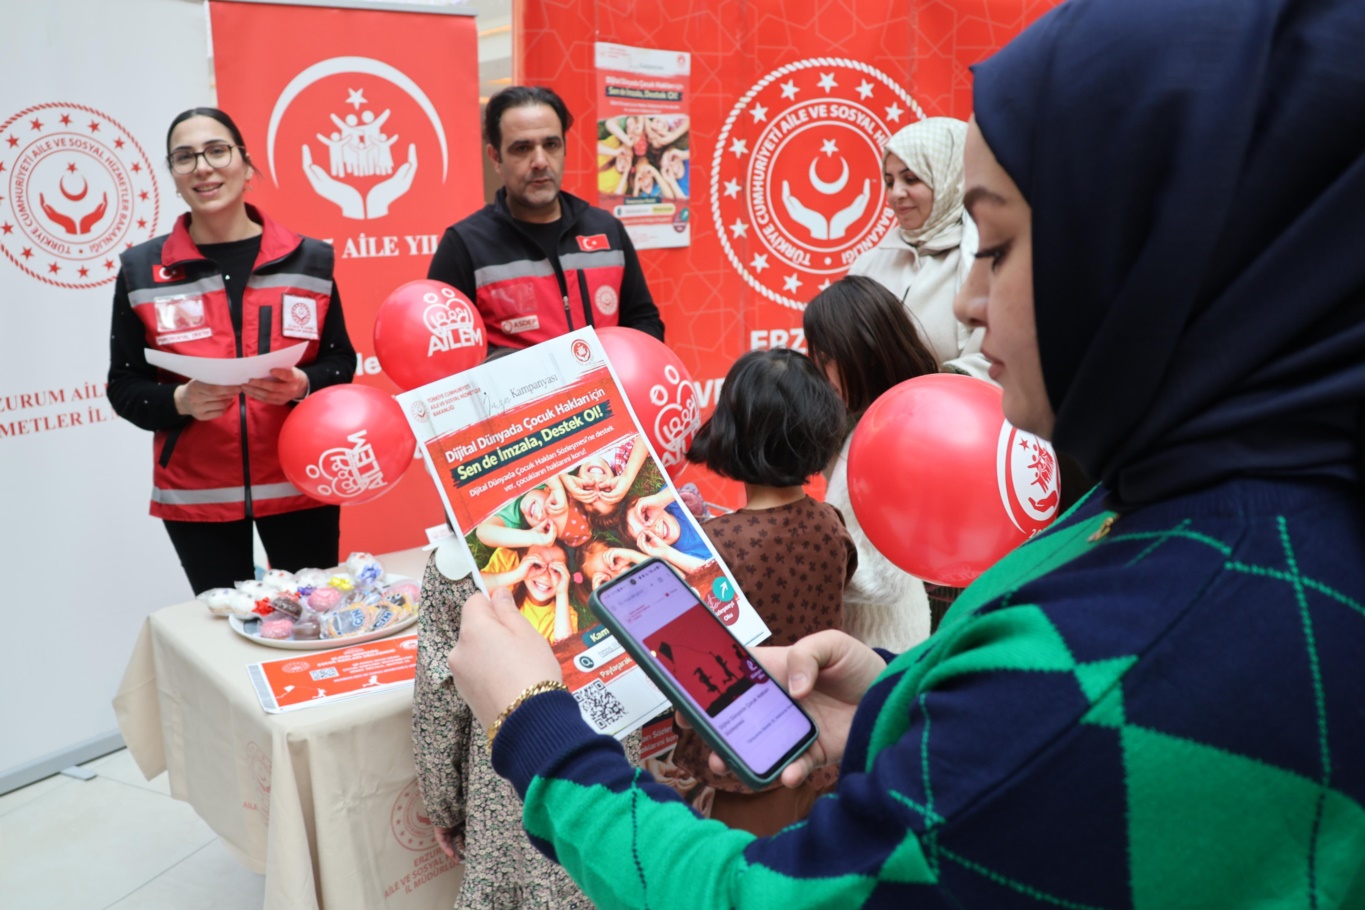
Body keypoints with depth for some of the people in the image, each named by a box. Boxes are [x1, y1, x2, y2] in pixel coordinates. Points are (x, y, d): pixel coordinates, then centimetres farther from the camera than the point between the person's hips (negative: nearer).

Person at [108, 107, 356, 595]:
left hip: (300, 485, 1)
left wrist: (302, 386, -15)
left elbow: (342, 363, 6)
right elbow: (124, 387, 3)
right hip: (196, 495, 0)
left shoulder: (308, 259, 1)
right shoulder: (141, 270, 0)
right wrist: (180, 401, -17)